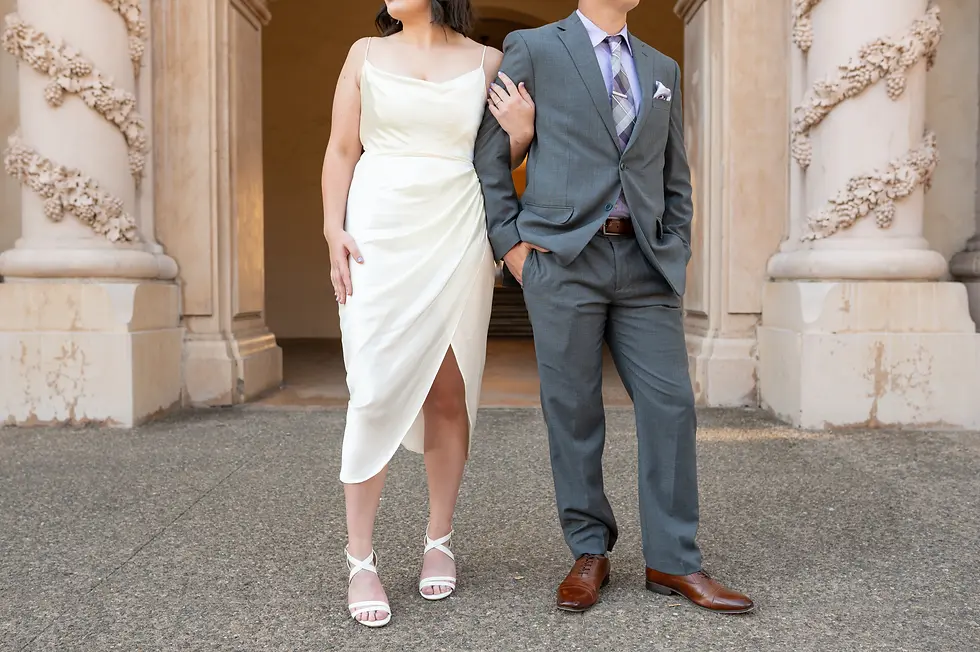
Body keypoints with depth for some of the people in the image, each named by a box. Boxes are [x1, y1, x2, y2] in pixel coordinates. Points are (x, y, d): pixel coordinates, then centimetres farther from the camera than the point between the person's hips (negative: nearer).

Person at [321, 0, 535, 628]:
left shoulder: (486, 62, 9)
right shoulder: (367, 54, 11)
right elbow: (341, 151, 9)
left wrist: (521, 131, -5)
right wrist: (334, 229, -3)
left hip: (457, 236, 1)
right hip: (379, 234, 0)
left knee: (449, 393, 3)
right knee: (377, 393, -6)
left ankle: (439, 541, 18)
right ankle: (361, 560, 3)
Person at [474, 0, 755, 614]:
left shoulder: (663, 69, 19)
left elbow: (676, 176, 20)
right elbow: (488, 153, 3)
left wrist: (677, 255, 9)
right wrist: (510, 241, -4)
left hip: (646, 264, 4)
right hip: (562, 258, -4)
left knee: (671, 404, -1)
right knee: (573, 412, 1)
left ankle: (673, 561, 11)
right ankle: (590, 553, 17)